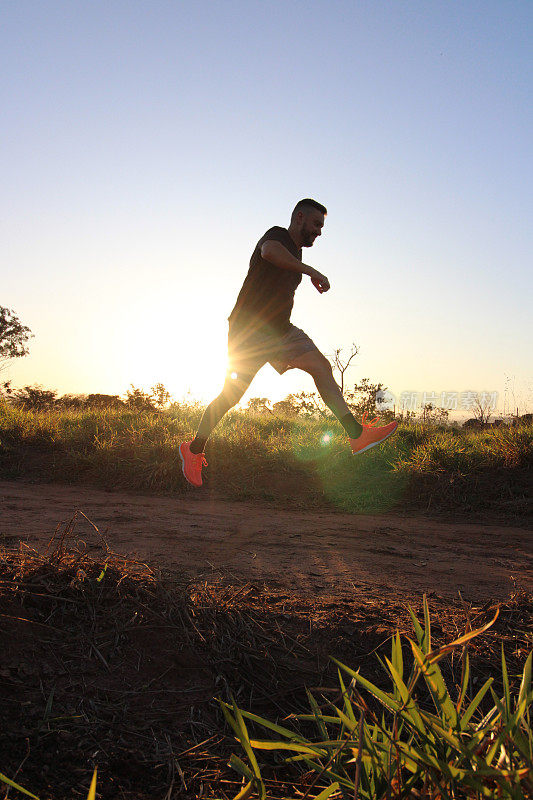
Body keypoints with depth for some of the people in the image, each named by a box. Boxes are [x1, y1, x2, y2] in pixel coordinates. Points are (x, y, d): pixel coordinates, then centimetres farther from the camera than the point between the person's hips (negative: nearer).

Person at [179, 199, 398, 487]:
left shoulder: (295, 252, 22)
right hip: (249, 327, -8)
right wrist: (310, 271, -33)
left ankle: (357, 434, -16)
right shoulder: (277, 235, -5)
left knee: (321, 366, -9)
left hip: (280, 329, 8)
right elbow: (269, 251, -32)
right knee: (231, 394, -8)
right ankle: (194, 449, 10)